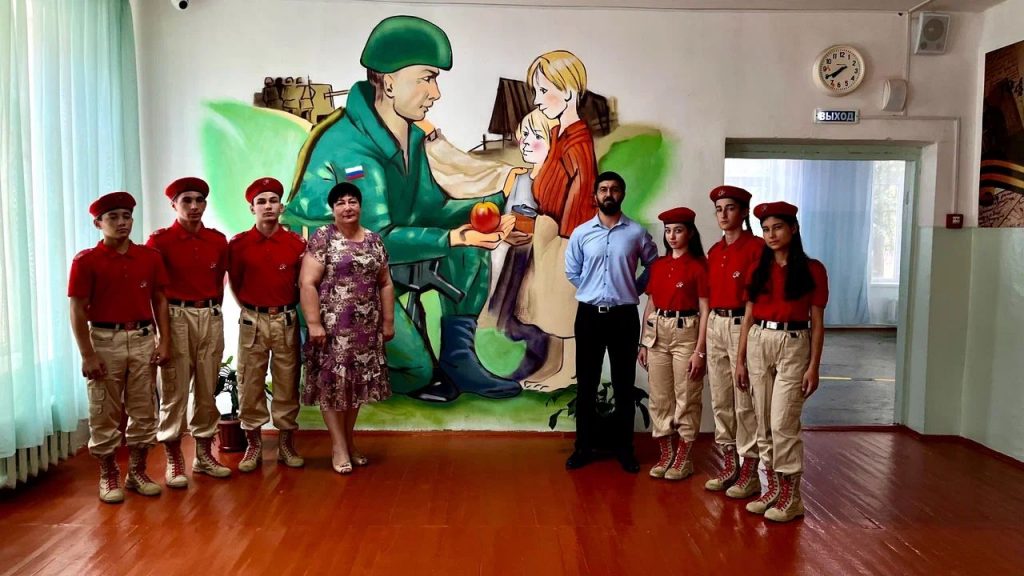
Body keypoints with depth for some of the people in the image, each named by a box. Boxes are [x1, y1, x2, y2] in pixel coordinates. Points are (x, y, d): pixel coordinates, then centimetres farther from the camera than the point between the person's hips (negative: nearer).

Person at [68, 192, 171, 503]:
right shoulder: (86, 261, -5)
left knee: (144, 409, 9)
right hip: (105, 341, -3)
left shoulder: (150, 257, 5)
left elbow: (159, 301, 9)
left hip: (143, 340, 3)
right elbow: (78, 311, -6)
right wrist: (87, 355, -10)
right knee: (105, 413, 5)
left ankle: (137, 471, 22)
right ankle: (108, 476, 20)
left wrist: (164, 341, 2)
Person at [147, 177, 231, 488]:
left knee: (207, 389, 10)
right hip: (175, 318, -4)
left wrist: (212, 309, 15)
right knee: (175, 391, 1)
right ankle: (174, 462, 11)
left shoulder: (218, 240, 6)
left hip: (212, 318, 4)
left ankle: (204, 455, 22)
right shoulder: (160, 240, -5)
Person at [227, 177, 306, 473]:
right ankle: (253, 445, 18)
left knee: (287, 382, 6)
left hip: (287, 320, 0)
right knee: (250, 384, 5)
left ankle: (286, 443, 19)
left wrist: (286, 308, 7)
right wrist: (251, 310, 9)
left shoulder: (297, 243, -1)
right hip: (252, 320, 0)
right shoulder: (238, 244, -2)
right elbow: (235, 283, 9)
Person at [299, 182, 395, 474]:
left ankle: (349, 441, 24)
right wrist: (314, 323, -16)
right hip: (332, 325, -5)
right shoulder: (322, 238, -5)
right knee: (332, 381, -1)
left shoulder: (375, 240, 10)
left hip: (365, 326, 5)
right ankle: (338, 446, 9)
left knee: (357, 382, 11)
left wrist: (388, 321, 10)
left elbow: (385, 284, 13)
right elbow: (307, 283, -10)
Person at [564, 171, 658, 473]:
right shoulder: (581, 233, 2)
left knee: (624, 385, 7)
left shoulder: (637, 232, 0)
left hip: (624, 316, 0)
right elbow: (571, 271, 12)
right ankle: (585, 446, 17)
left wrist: (633, 289, 5)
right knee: (586, 384, 6)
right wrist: (592, 291, 7)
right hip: (589, 314, 1)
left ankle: (624, 448, 19)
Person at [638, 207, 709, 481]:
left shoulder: (699, 266, -6)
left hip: (686, 333, -5)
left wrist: (700, 351, -13)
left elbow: (705, 311, -9)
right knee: (659, 398, 9)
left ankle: (683, 458, 16)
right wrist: (644, 342, 10)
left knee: (686, 399, 4)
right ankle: (665, 454, 22)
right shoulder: (657, 265, 10)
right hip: (657, 334, 5)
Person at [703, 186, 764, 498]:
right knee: (720, 400, 11)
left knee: (745, 402, -2)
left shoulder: (756, 247, -7)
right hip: (715, 325, 7)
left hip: (743, 325, -7)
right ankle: (729, 464, 23)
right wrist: (701, 342, 13)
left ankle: (750, 471, 10)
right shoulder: (714, 251, 13)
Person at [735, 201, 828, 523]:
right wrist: (740, 360, 7)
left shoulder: (812, 270, -2)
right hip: (758, 345, 4)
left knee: (783, 424, -7)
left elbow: (817, 322, -2)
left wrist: (814, 366, -7)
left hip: (793, 346, -4)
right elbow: (748, 317, 10)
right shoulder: (758, 270, 9)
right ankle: (773, 488, 20)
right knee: (764, 424, 8)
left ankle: (791, 496, 6)